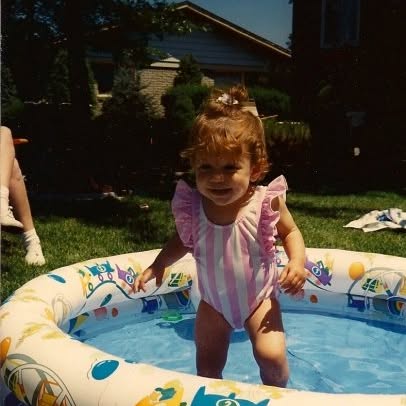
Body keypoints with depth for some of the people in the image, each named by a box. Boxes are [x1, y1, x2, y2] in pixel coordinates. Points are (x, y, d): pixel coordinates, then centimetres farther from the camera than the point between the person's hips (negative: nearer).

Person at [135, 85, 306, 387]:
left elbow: (291, 232, -5)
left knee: (272, 357, -14)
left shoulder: (267, 201, -24)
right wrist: (158, 265, -9)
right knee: (207, 368, 11)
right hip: (213, 302, 3)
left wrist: (298, 262, -22)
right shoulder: (191, 206, -19)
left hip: (259, 298, -2)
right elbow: (183, 241, 2)